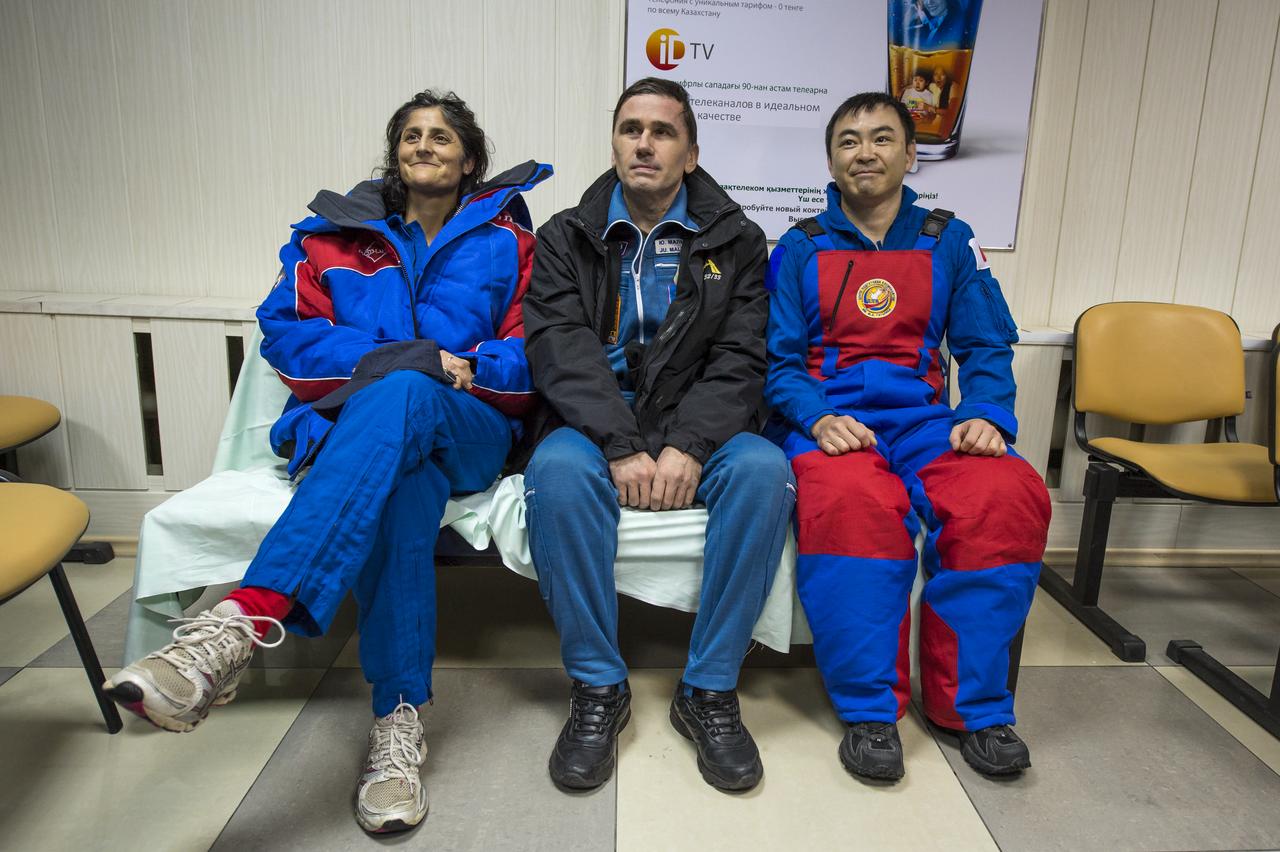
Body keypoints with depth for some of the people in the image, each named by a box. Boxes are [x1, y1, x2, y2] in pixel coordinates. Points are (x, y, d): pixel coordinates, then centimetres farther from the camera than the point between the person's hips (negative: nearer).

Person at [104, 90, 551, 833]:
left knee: (403, 398, -38)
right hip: (351, 425, 1)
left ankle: (245, 621, -47)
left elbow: (533, 354, 6)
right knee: (401, 485, -37)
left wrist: (465, 369, -14)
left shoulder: (506, 240, 14)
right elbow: (288, 334, 4)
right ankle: (400, 715, -35)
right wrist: (389, 357, -11)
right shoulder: (337, 232, 16)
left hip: (467, 429, 0)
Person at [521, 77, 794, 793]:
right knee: (557, 470, -33)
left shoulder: (736, 242, 9)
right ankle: (599, 686, -17)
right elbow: (561, 351, -7)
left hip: (698, 428, 1)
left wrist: (688, 446, -20)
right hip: (596, 423, 0)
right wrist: (622, 447, -22)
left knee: (764, 471, -31)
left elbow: (740, 359, -3)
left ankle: (710, 689, -16)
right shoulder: (567, 237, 9)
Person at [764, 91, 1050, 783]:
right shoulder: (800, 249, 11)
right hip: (828, 419, -2)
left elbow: (985, 347, 12)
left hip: (924, 419, 3)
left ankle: (969, 705, -10)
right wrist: (817, 417, -16)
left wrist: (987, 414, -9)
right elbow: (779, 359, 4)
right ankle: (870, 708, -18)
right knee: (851, 502, -37)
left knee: (1011, 495, -29)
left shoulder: (949, 243, 17)